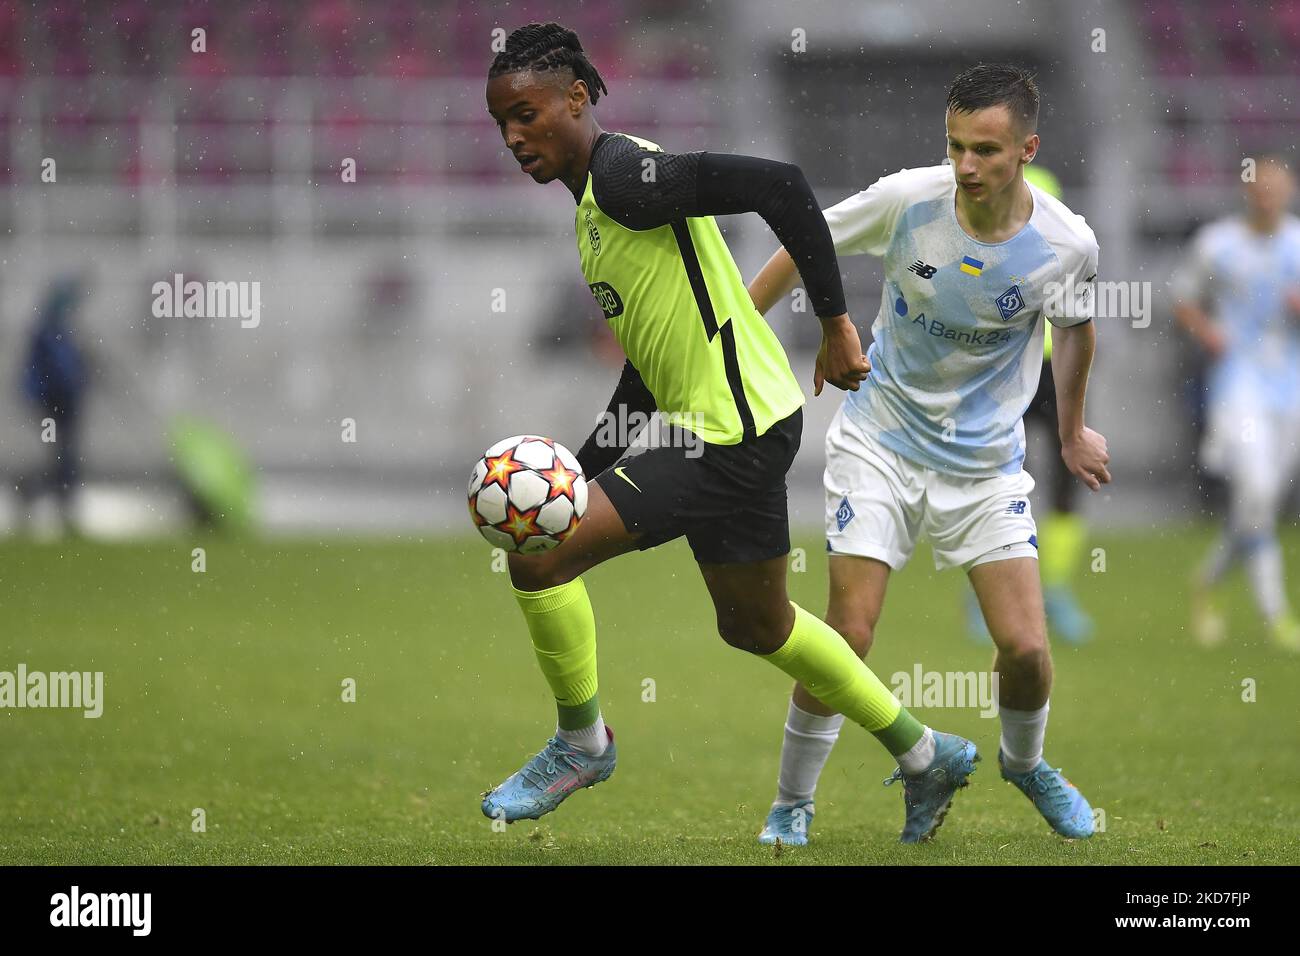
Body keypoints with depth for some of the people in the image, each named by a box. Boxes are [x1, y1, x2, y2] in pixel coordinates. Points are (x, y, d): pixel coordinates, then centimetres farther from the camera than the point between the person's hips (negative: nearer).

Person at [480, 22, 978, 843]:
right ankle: (927, 757, 35)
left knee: (537, 559, -14)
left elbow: (779, 187, -27)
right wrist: (586, 467, 21)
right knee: (756, 625, 24)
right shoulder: (595, 200, 14)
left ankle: (581, 744, 7)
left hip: (733, 431, -11)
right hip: (727, 428, 11)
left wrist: (836, 324, -24)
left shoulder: (623, 175, -17)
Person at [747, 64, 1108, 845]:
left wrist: (1073, 431, 21)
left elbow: (1076, 328, 8)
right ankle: (792, 803, 7)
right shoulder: (907, 200, -19)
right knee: (849, 636, -12)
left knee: (1026, 647, -6)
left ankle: (1025, 764, 28)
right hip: (880, 440, -1)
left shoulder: (1067, 245, -16)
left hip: (986, 459, 1)